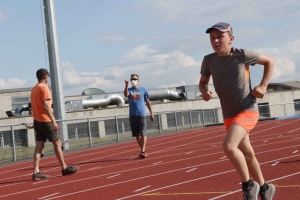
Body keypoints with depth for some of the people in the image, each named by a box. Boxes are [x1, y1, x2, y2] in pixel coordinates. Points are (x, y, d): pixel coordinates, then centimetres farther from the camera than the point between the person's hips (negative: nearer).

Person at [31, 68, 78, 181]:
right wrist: (54, 121, -23)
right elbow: (46, 106, -21)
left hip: (37, 121, 8)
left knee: (39, 147, 3)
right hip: (46, 121, -8)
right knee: (57, 143, 4)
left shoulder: (34, 89, 14)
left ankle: (36, 173, -3)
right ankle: (64, 168, 12)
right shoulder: (44, 88, -12)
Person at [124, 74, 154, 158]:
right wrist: (126, 86, -32)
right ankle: (143, 150, 18)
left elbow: (148, 102, 10)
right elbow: (126, 95, -16)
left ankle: (143, 151, -14)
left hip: (141, 114, -3)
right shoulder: (129, 90, 8)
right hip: (132, 115, 3)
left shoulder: (143, 90, 5)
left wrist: (151, 113, 8)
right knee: (137, 135, 7)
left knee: (143, 134, -9)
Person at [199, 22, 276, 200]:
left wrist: (263, 86, -6)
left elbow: (269, 62, 2)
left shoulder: (242, 55, -14)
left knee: (229, 146, -26)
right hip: (229, 115, 5)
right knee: (247, 155, 18)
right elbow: (203, 81, 12)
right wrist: (204, 92, -10)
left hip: (248, 110, -5)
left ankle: (248, 185, -5)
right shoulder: (209, 60, -4)